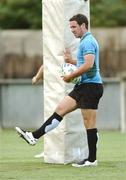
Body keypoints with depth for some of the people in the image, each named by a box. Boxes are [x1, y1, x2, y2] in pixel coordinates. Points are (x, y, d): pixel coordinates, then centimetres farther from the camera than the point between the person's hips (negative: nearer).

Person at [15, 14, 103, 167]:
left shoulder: (88, 41, -15)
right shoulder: (86, 41, 18)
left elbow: (88, 64, -26)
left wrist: (71, 76, -17)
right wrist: (71, 61, 14)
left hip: (91, 86, -10)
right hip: (84, 86, 10)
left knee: (89, 124, -5)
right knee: (60, 109, 7)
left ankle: (92, 160, 0)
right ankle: (34, 136, 6)